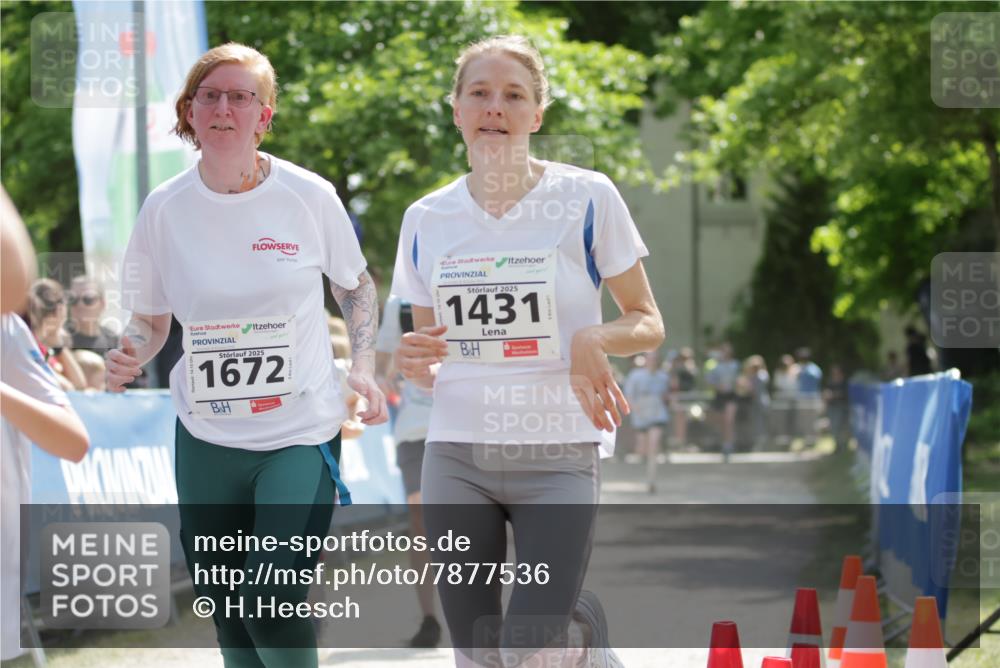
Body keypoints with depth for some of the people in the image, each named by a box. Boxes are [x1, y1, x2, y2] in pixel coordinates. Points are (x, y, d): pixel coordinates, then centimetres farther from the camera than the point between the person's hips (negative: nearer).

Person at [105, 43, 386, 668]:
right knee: (228, 609, 9)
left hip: (301, 433, -3)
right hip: (207, 439, 3)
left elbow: (355, 286, 10)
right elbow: (150, 318, 9)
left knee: (275, 602, -16)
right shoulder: (165, 209, -2)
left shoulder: (309, 196, -7)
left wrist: (363, 370, -4)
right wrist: (130, 355, -13)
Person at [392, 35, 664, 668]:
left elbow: (649, 324, 3)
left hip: (556, 458, -3)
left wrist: (595, 338, -18)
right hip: (456, 458, 3)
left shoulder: (588, 199, -3)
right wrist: (414, 363, -8)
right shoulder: (426, 219, 7)